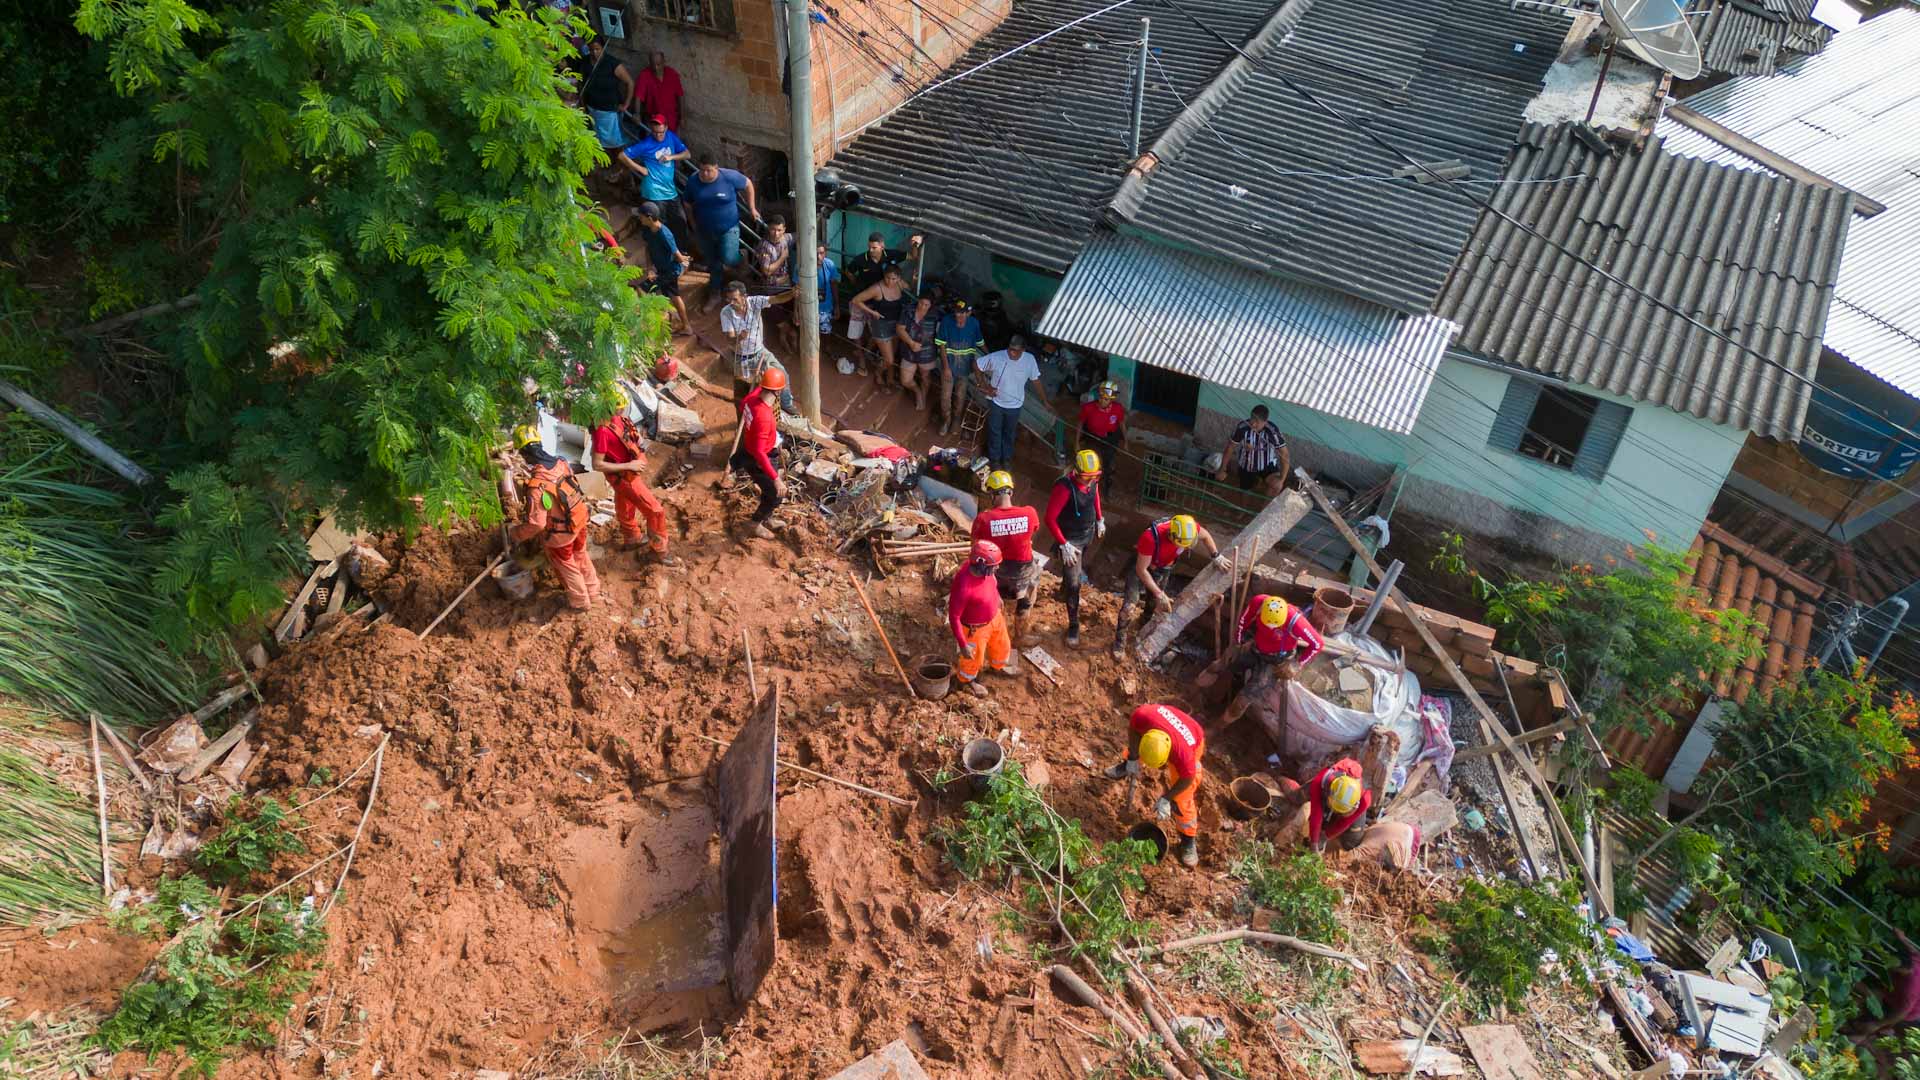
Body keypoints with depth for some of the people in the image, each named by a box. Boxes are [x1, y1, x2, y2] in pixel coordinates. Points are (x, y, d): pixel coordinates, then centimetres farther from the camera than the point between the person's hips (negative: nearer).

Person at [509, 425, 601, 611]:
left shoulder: (537, 485, -35)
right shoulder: (561, 463, -15)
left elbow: (536, 523, -31)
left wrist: (516, 534, -13)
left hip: (559, 534, -6)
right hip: (578, 519, 6)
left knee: (567, 566, 21)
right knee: (581, 556, 29)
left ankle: (580, 602, 42)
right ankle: (593, 593, 49)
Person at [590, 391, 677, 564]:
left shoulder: (618, 418, -8)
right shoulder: (603, 430, -33)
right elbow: (597, 465, -27)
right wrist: (629, 465, -25)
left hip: (629, 471, 8)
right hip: (624, 476, -8)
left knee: (625, 506, 29)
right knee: (655, 511, 0)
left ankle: (632, 537, 52)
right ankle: (659, 550, 16)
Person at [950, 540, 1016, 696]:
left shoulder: (983, 569, -21)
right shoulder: (963, 586, -42)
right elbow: (954, 617, -31)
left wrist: (997, 597, 24)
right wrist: (963, 645, -26)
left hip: (995, 617, 7)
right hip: (976, 629, -7)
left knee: (1002, 645, 32)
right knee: (973, 657, 22)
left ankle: (999, 665, 65)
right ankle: (967, 680, 54)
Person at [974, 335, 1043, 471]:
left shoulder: (1030, 360, -20)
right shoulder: (996, 357, -26)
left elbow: (1035, 380, -4)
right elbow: (977, 367, -12)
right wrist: (985, 387, -12)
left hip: (1015, 405, 1)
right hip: (996, 402, -1)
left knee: (1010, 433, 22)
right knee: (995, 432, 17)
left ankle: (1007, 458, 46)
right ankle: (995, 458, 40)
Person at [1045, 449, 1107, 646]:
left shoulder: (1093, 480, -14)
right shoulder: (1065, 487, -34)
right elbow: (1050, 518, -28)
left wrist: (1100, 520, 16)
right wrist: (1064, 545, -26)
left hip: (1089, 533, 7)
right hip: (1071, 539, -7)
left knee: (1078, 568, 29)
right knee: (1073, 583, -3)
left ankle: (1064, 593, 58)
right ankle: (1073, 625, 10)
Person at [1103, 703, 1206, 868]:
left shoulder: (1184, 752, -48)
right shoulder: (1143, 715, -45)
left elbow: (1187, 778, -26)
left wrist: (1166, 798, -21)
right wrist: (1133, 759, -13)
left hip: (1192, 744, -4)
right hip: (1161, 727, 4)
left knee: (1182, 799, -6)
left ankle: (1188, 839, 16)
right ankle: (1127, 766, 64)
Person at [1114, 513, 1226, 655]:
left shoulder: (1189, 527, -32)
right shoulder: (1151, 537, -44)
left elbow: (1205, 536, -5)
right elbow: (1141, 570, -34)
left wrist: (1217, 556, -3)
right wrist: (1160, 595, -33)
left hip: (1163, 569, 5)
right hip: (1141, 567, -5)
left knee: (1155, 605, 16)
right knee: (1129, 606, -14)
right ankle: (1120, 643, 5)